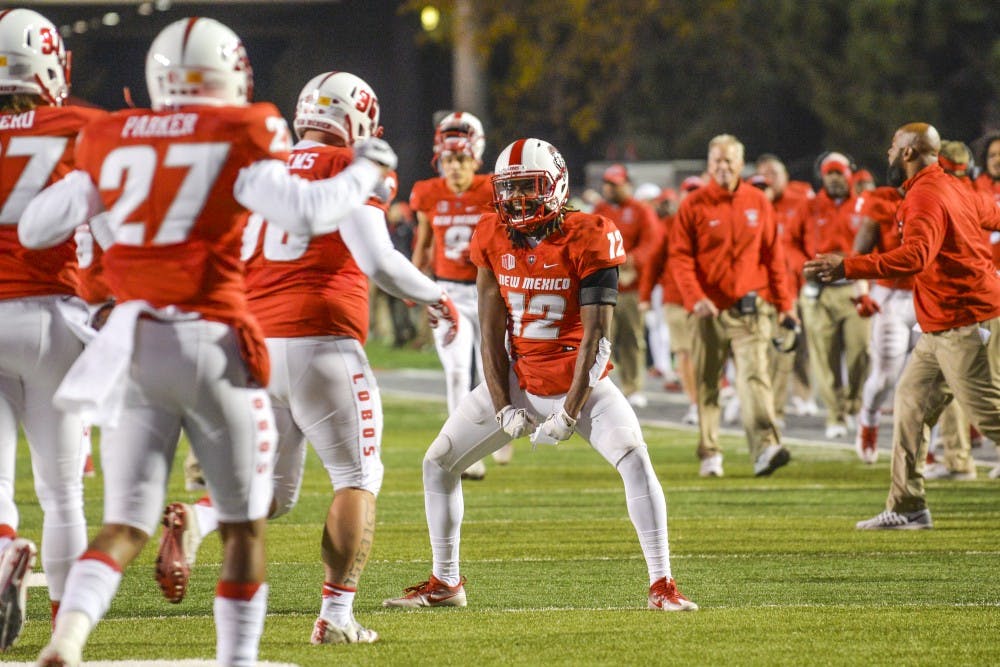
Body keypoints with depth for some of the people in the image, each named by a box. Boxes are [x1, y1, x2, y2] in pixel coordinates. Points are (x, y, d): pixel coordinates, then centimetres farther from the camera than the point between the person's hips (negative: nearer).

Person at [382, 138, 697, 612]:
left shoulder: (586, 240, -17)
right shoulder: (494, 239, -4)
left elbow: (595, 337, -18)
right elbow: (492, 332, -1)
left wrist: (569, 414, -20)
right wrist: (502, 407, -8)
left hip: (579, 381, -4)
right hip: (518, 380, 4)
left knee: (634, 458, -24)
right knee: (439, 461, 2)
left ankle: (662, 585, -17)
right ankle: (444, 583, 17)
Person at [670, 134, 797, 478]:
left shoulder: (758, 202, 7)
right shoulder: (694, 205, 0)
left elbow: (773, 255, 10)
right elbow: (679, 257, -4)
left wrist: (784, 304, 8)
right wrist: (695, 298, -18)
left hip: (751, 308, 0)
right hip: (710, 308, 0)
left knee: (755, 375, -14)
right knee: (707, 383, 6)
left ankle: (765, 447, -26)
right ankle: (709, 455, 14)